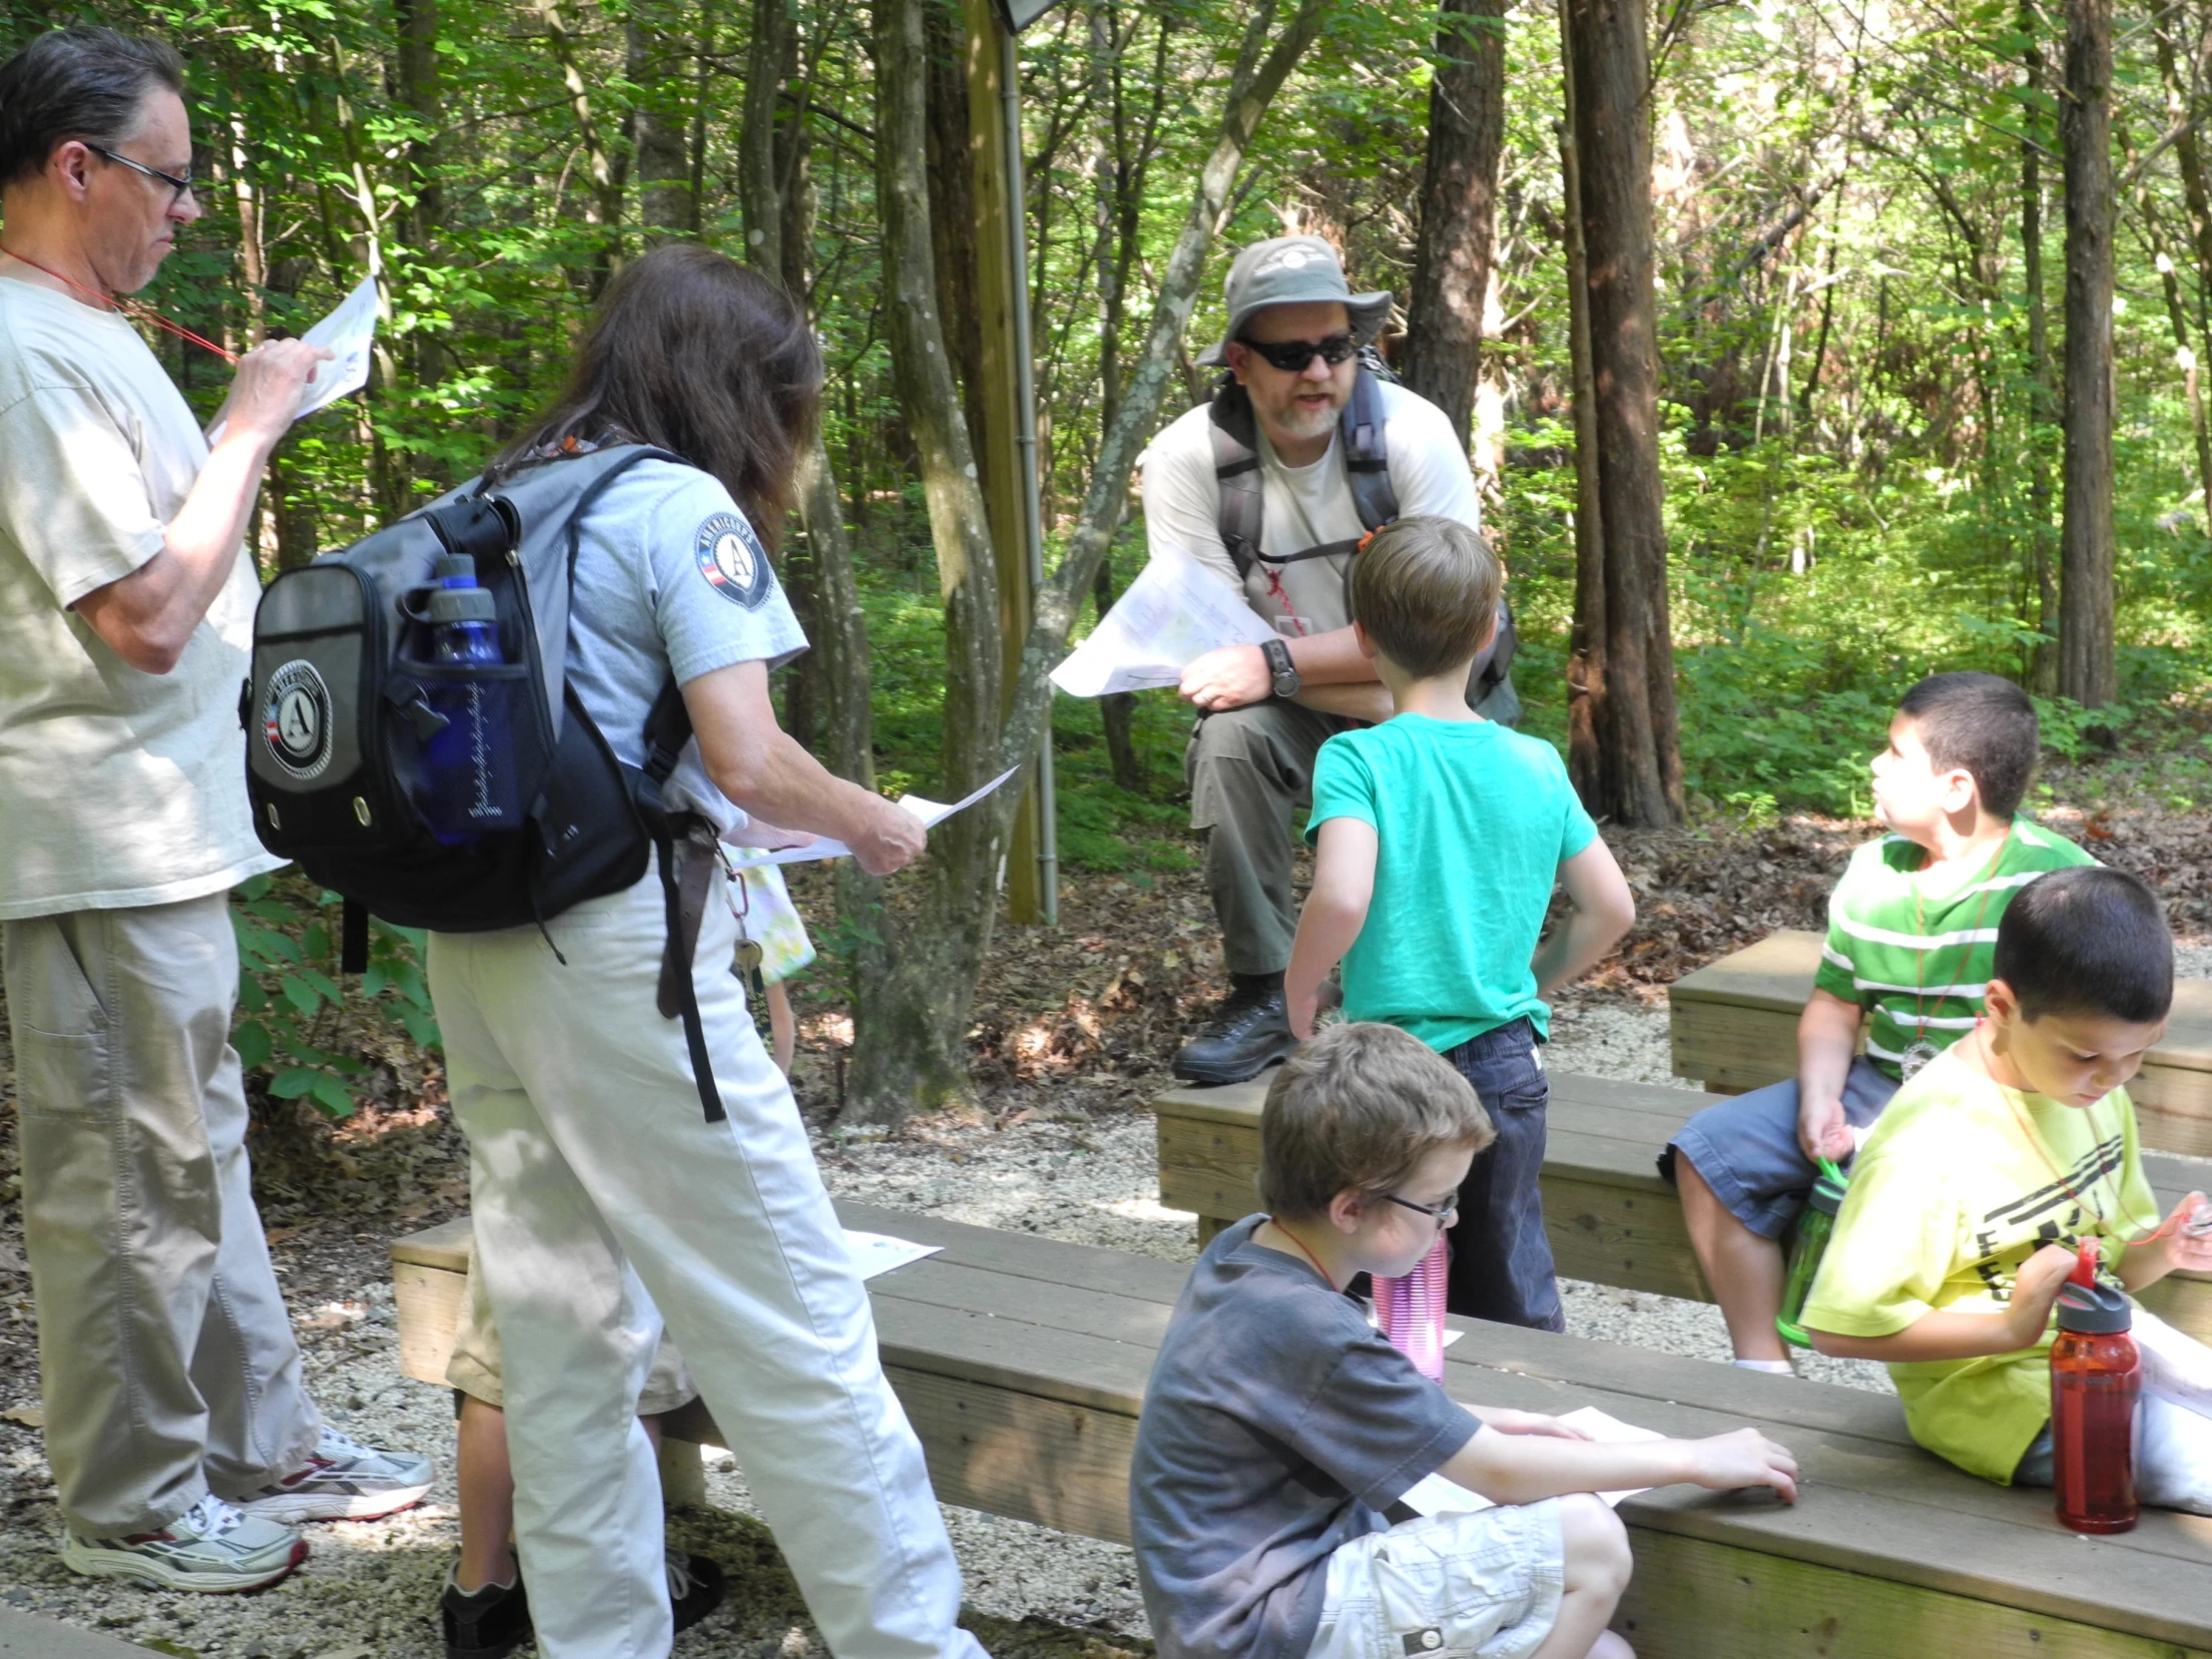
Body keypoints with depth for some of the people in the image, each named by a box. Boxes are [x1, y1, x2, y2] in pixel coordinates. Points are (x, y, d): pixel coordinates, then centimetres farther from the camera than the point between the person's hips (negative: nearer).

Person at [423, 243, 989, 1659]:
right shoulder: (683, 508, -7)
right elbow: (746, 755, -17)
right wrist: (870, 823, 0)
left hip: (476, 945, 8)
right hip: (619, 950, -8)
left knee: (566, 1330, 13)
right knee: (792, 1324, 0)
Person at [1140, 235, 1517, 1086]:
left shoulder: (1412, 433, -20)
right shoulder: (1187, 459, -18)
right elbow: (1213, 648, -17)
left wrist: (1276, 663, -31)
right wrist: (1388, 708, -25)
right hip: (1300, 717, 0)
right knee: (1228, 732, -30)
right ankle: (1264, 997, -17)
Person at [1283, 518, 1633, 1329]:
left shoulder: (1358, 760, -13)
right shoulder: (1536, 764, 0)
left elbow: (1341, 898, -28)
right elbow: (1611, 907, 4)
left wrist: (1299, 988, -10)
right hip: (1508, 1065, 4)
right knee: (1514, 1298, 16)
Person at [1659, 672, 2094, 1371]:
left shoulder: (2061, 882, -11)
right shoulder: (1873, 870, 7)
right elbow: (1834, 1005, 13)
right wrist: (1819, 1098, -6)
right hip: (1875, 1086, 7)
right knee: (1709, 1150, -7)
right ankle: (1761, 1367, -2)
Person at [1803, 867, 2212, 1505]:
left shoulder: (2097, 1090, 4)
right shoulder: (1930, 1139, -22)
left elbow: (2108, 1266, 15)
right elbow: (1841, 1327, -20)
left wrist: (2157, 1252, -7)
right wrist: (2012, 1328, -23)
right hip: (1994, 1387, -9)